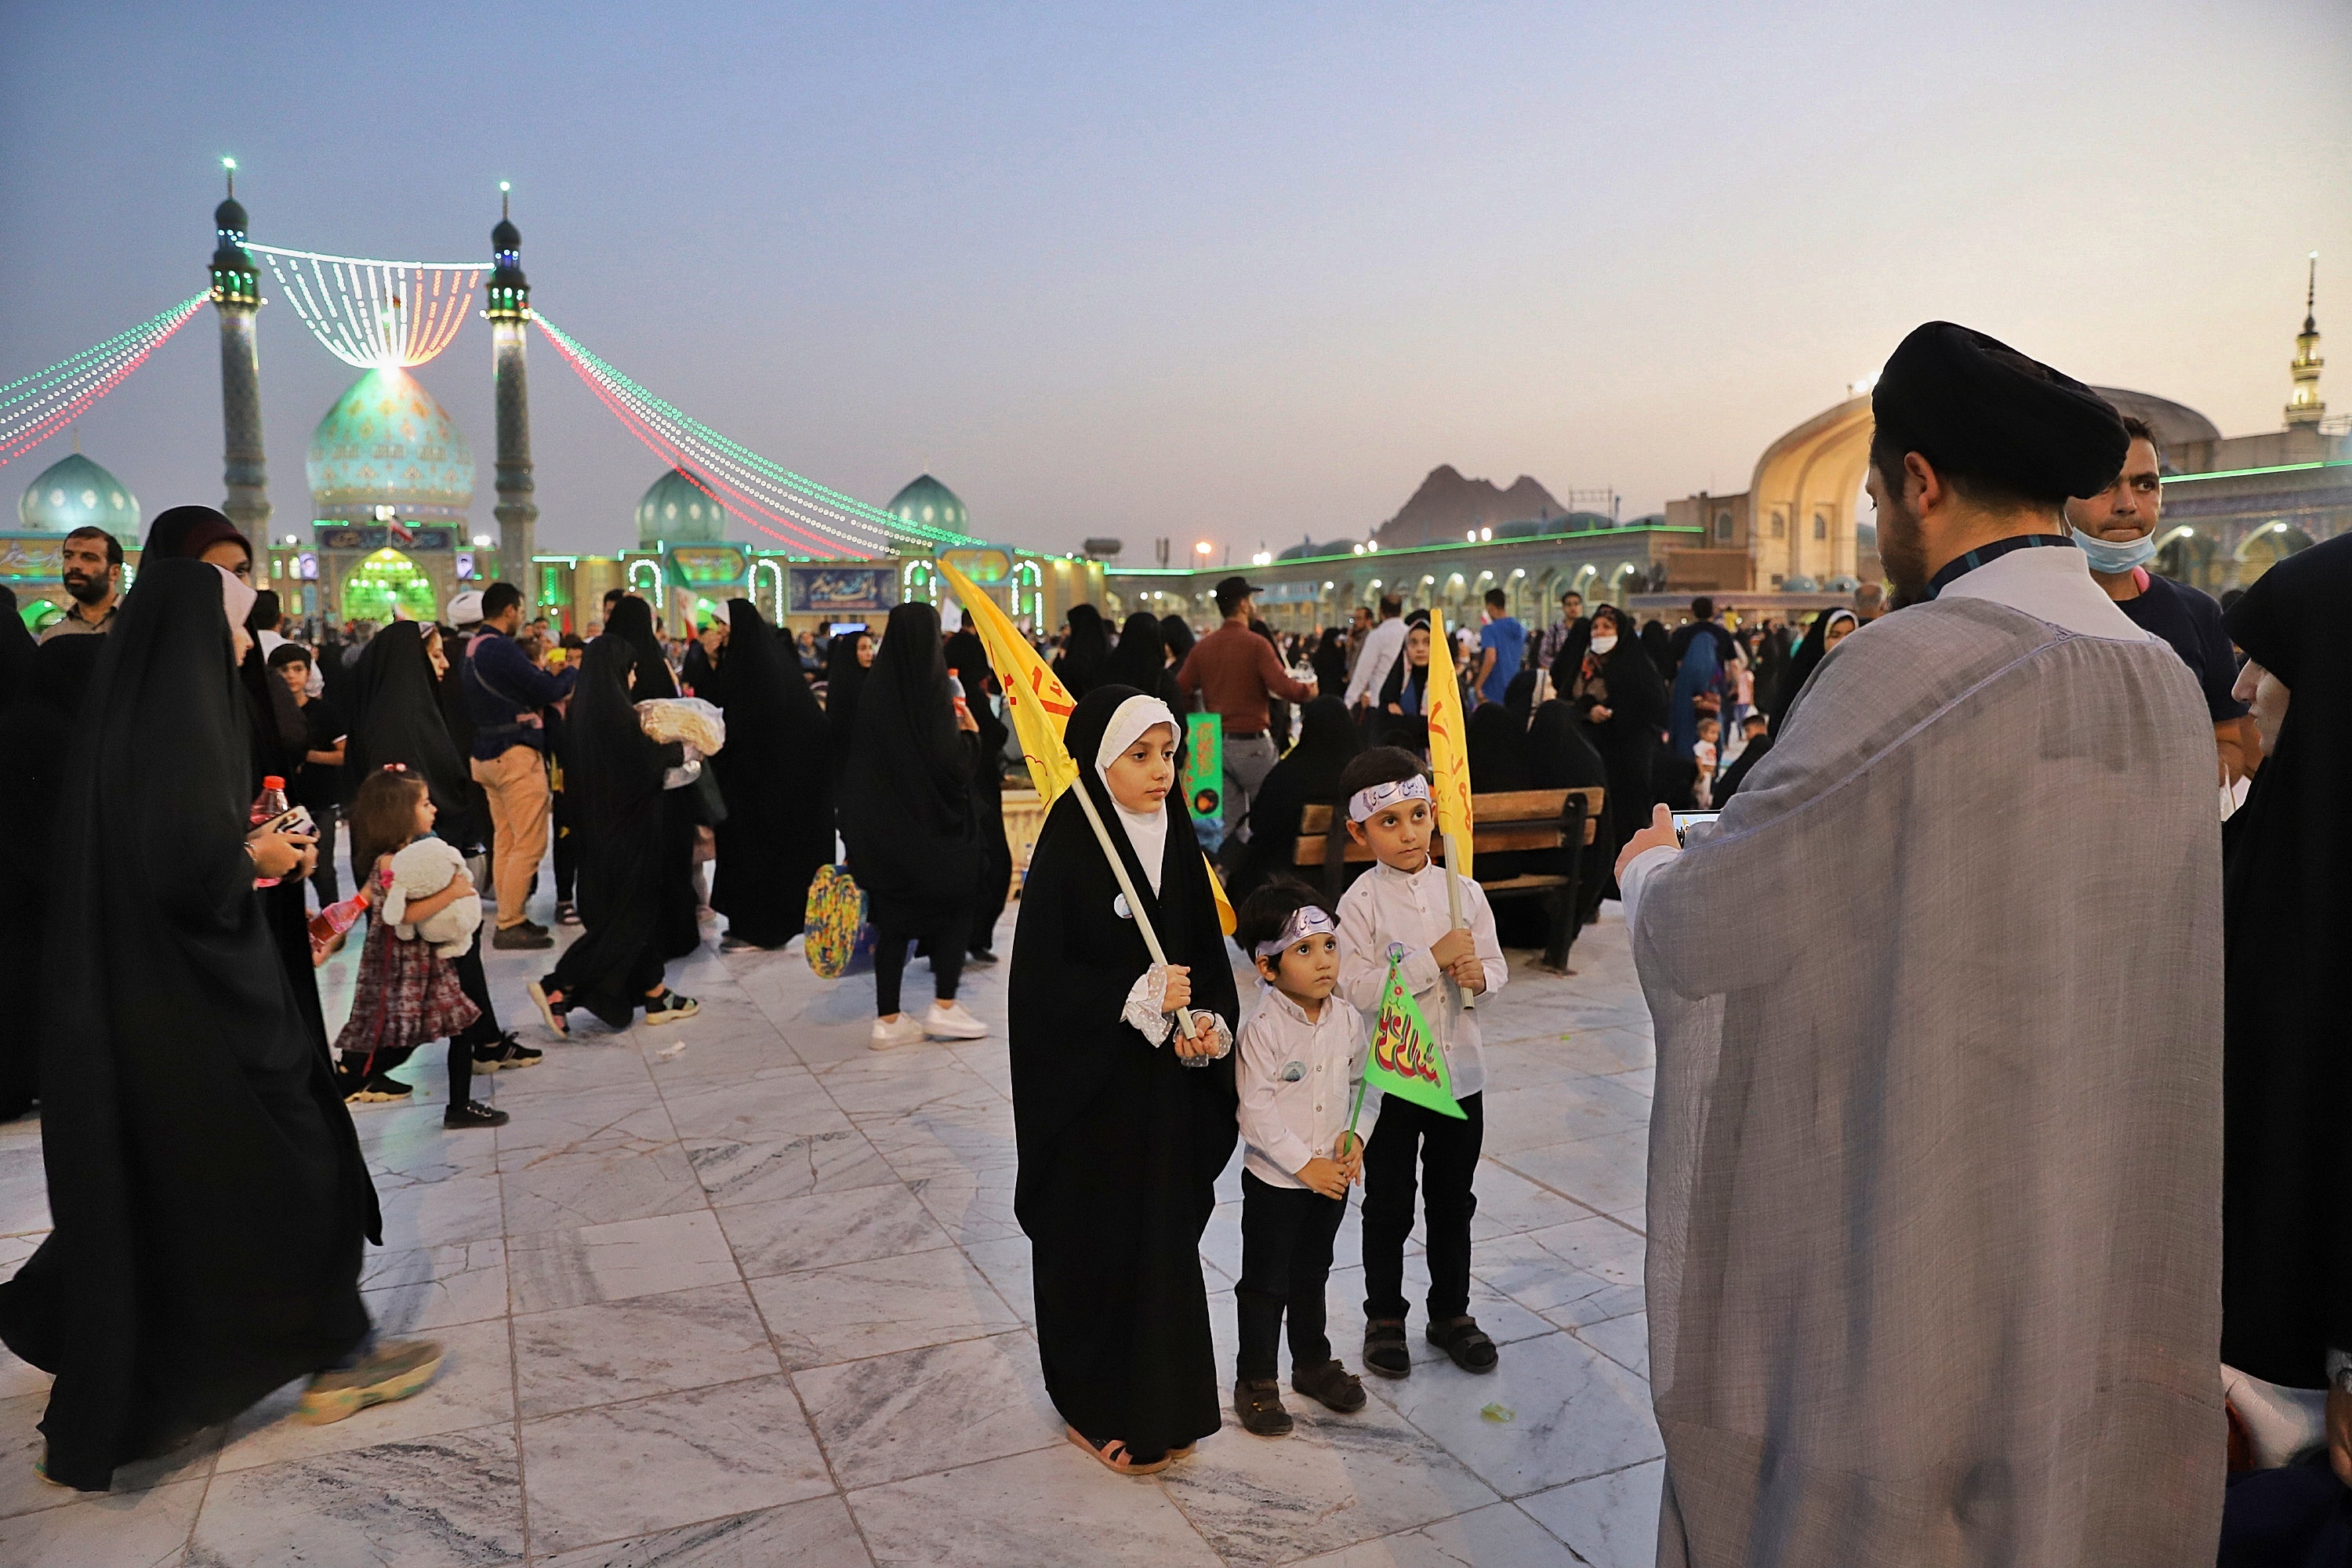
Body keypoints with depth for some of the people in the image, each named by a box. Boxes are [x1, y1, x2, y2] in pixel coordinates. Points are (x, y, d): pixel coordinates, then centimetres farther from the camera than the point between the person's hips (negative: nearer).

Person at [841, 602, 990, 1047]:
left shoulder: (874, 687, 2)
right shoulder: (931, 689, -16)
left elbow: (862, 758, 8)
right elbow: (953, 762, -20)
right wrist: (970, 731, -2)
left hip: (881, 823, 5)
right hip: (931, 822, -5)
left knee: (892, 917, 11)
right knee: (955, 904, 12)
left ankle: (888, 1019, 12)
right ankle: (944, 1006, 8)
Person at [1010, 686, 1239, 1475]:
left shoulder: (1177, 840, 4)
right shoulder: (1069, 850, -14)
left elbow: (1207, 951, 7)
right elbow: (1043, 974, -16)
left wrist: (1209, 1025, -10)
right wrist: (1142, 997, -21)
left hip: (1168, 1079, 6)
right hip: (1091, 1087, -5)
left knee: (1165, 1235, 13)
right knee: (1096, 1245, 6)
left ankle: (1160, 1403, 31)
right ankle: (1097, 1410, 26)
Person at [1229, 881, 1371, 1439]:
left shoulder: (1348, 1020, -3)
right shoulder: (1262, 1031, -20)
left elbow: (1364, 1083, 7)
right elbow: (1257, 1111, -21)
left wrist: (1355, 1135, -8)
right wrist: (1304, 1164, -20)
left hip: (1332, 1177, 5)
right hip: (1273, 1179, -5)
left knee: (1312, 1275, 22)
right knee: (1265, 1283, 8)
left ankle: (1313, 1363, 40)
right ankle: (1256, 1382, 23)